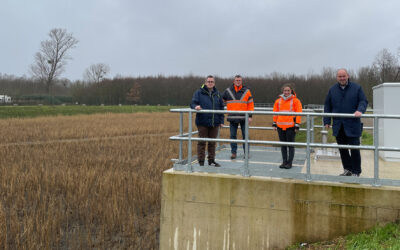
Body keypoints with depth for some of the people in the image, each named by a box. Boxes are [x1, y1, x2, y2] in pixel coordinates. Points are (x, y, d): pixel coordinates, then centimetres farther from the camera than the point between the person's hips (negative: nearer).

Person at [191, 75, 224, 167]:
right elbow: (193, 103, -5)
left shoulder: (217, 94, 13)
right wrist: (196, 106, -29)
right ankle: (201, 162, 8)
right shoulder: (199, 92, 1)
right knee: (202, 142, 0)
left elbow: (221, 107, 16)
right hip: (203, 122, -4)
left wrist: (221, 120, 10)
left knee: (212, 143, 10)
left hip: (214, 123, 4)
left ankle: (211, 161, 21)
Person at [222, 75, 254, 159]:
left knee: (245, 136, 3)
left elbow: (250, 104, 6)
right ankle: (234, 152, 12)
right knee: (233, 136, 3)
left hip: (243, 117, -1)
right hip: (232, 117, 1)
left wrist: (250, 116, 0)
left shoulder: (246, 91, 5)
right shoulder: (228, 91, 7)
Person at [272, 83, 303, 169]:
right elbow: (275, 112, 16)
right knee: (283, 145, 10)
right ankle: (284, 161, 18)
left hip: (290, 126, -4)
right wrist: (274, 123, 12)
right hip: (280, 126, 4)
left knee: (290, 145, 2)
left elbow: (299, 113, -3)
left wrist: (297, 125, -8)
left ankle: (289, 163, 8)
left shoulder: (295, 101, -1)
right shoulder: (278, 101, 9)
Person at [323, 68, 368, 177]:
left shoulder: (356, 88, 2)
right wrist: (327, 121, 6)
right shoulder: (332, 89, 10)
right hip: (338, 126, 3)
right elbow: (327, 106, 12)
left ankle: (356, 172, 11)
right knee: (342, 149, 9)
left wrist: (360, 110, -20)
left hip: (352, 126, -3)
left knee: (354, 149, -1)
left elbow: (363, 101, 1)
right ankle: (347, 169, 23)